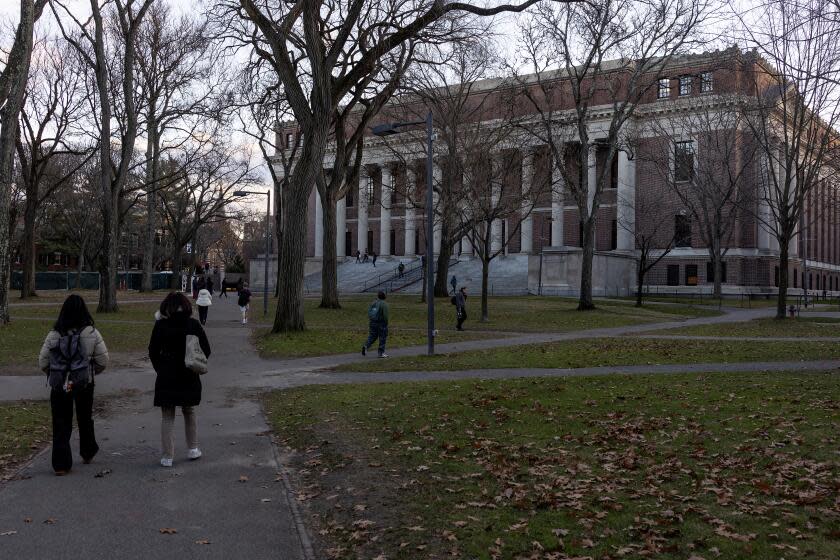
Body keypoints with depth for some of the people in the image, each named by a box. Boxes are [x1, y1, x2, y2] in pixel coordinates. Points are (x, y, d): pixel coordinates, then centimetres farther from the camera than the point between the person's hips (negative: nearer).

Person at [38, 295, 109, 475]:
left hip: (59, 386, 0)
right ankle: (88, 453, 36)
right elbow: (103, 361, -4)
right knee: (85, 419, 20)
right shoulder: (91, 333, -6)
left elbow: (43, 362, 0)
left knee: (61, 424, 7)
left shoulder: (53, 335, -4)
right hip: (84, 384, 0)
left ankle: (61, 464, 4)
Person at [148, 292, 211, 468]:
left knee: (167, 416, 7)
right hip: (189, 377, 2)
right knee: (189, 411, 21)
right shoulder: (193, 325, -6)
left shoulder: (160, 325, -8)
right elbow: (206, 350, -2)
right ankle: (193, 448, 26)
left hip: (166, 377, -1)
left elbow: (153, 352, -1)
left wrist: (160, 369, 13)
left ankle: (167, 456, 6)